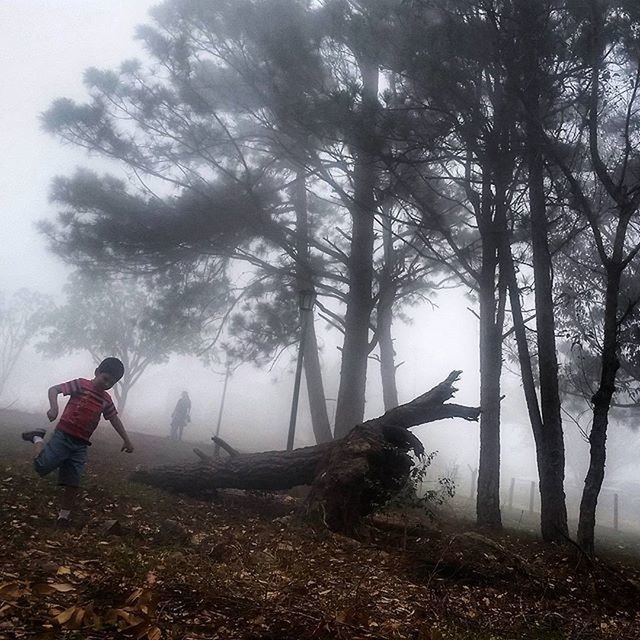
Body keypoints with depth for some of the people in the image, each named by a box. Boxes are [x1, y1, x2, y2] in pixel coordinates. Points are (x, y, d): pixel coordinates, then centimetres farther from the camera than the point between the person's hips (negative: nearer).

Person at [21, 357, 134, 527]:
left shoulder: (106, 400, 12)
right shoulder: (81, 384, -5)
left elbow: (115, 419, 22)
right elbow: (54, 389, -10)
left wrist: (126, 440, 21)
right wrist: (54, 407, -29)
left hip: (81, 444, 5)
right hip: (63, 435, -5)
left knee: (72, 483, 2)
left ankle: (64, 516, 11)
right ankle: (38, 438, 12)